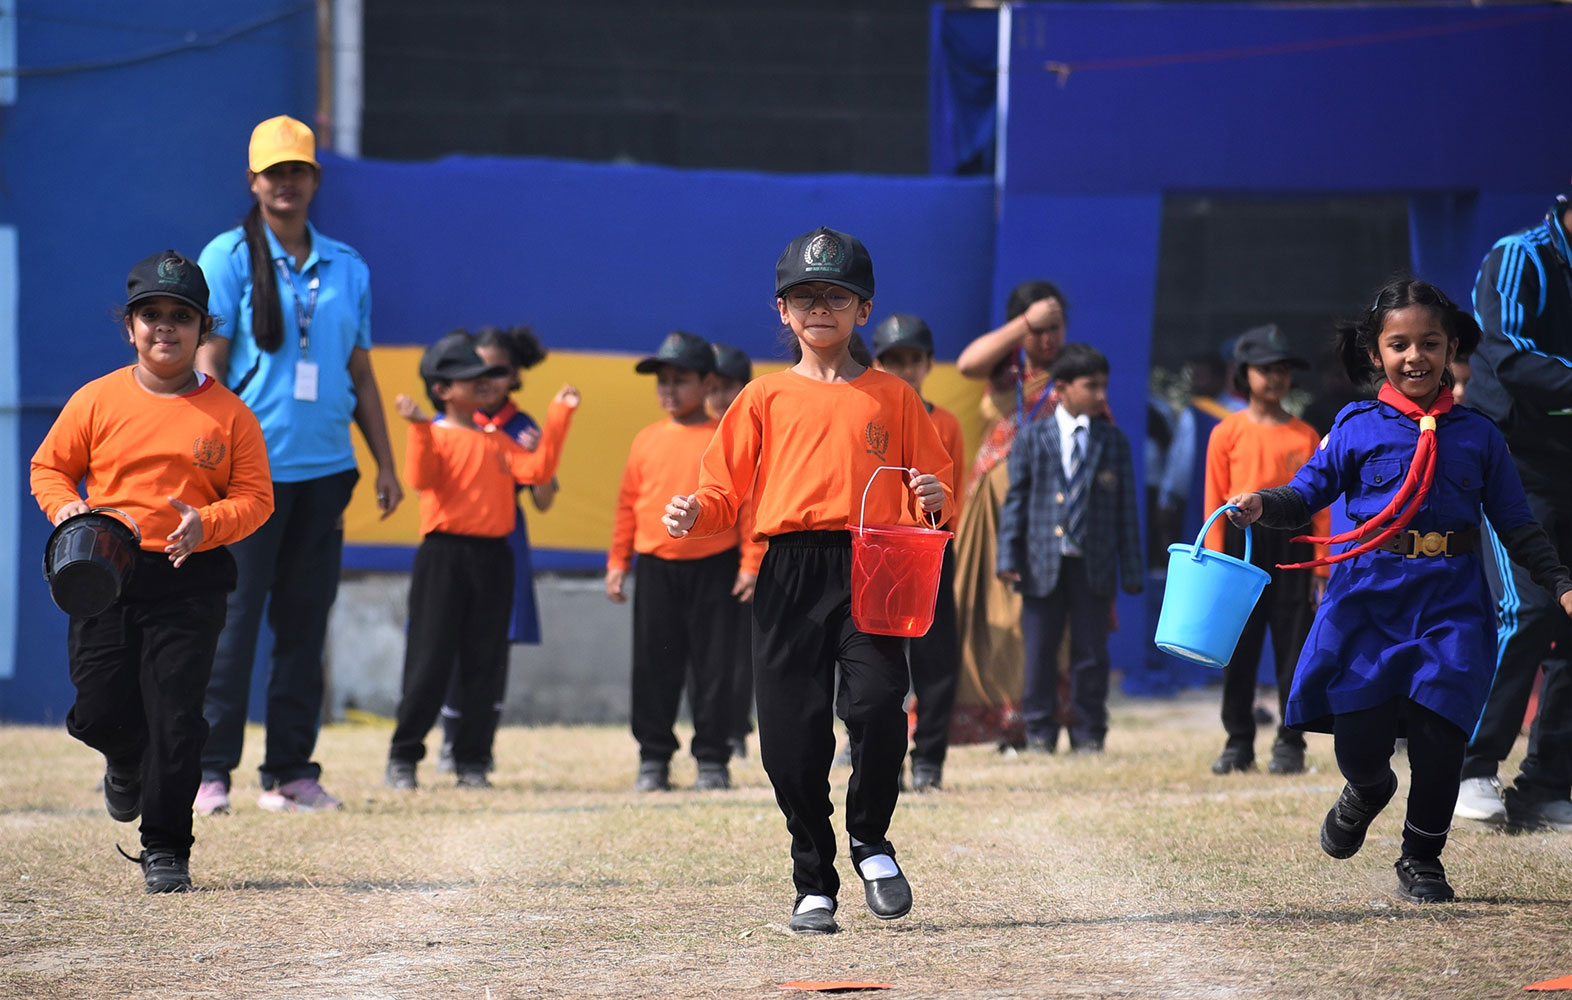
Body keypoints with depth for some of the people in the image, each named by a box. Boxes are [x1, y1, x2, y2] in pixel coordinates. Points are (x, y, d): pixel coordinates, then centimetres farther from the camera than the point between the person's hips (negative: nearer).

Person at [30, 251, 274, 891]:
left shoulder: (228, 414, 2)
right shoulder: (96, 400, 4)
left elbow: (254, 496, 3)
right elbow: (49, 466, 12)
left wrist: (208, 524, -16)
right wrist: (64, 505, -9)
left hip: (190, 580, -1)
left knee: (176, 719, -6)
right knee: (97, 712, -1)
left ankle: (165, 850, 7)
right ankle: (127, 764, 37)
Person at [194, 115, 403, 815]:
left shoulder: (347, 267, 14)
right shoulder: (229, 257, 0)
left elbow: (361, 374, 18)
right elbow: (207, 365, -6)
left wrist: (385, 464, 13)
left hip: (324, 469, 5)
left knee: (306, 621, 6)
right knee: (232, 616, -7)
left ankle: (290, 771, 11)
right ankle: (209, 768, -4)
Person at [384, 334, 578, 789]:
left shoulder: (497, 440, 15)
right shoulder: (435, 436, -2)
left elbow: (537, 470, 3)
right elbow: (421, 477, -18)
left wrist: (558, 417, 3)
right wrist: (420, 428, -29)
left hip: (493, 556, 5)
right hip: (444, 553, -5)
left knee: (485, 663, 5)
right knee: (430, 661, -4)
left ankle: (472, 760, 11)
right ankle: (403, 757, 4)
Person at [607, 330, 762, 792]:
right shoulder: (646, 441, 8)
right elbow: (627, 505, 12)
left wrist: (750, 563, -8)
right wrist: (617, 562, 8)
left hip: (713, 568, -3)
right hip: (655, 569, 3)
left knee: (713, 667, 2)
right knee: (654, 667, 5)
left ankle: (712, 759, 9)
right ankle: (654, 758, 13)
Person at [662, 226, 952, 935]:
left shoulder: (891, 396, 12)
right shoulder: (765, 397, 13)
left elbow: (927, 485, 14)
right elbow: (726, 492, 10)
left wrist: (933, 499, -9)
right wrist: (694, 515, -10)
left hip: (872, 565, -1)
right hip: (789, 570, 1)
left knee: (876, 704, -20)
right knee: (791, 733, -2)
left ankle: (869, 839, 6)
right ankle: (814, 883, 13)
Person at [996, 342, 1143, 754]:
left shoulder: (1114, 442, 7)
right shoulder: (1033, 438, 3)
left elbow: (1126, 507, 7)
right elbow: (1016, 499, 3)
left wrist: (1132, 569, 3)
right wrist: (1008, 557, -6)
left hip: (1094, 565, 1)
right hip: (1044, 563, -1)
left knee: (1091, 654, 4)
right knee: (1040, 653, 5)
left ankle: (1088, 734, 13)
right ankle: (1040, 731, 14)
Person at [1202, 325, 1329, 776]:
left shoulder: (1305, 436, 5)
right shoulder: (1228, 433, 4)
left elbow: (1320, 504, 5)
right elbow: (1214, 501, 3)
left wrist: (1322, 567, 0)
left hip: (1292, 541, 0)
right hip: (1242, 543, 0)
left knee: (1293, 646, 0)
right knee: (1238, 648, 4)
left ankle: (1290, 744, 7)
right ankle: (1238, 742, 11)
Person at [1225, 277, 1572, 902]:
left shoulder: (1477, 436, 9)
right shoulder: (1357, 428, 6)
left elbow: (1517, 527, 11)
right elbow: (1308, 493, 5)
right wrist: (1262, 506, -16)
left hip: (1450, 601, 0)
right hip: (1369, 594, 0)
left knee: (1438, 732, -9)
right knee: (1358, 739, -5)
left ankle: (1421, 858, 13)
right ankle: (1366, 792, 34)